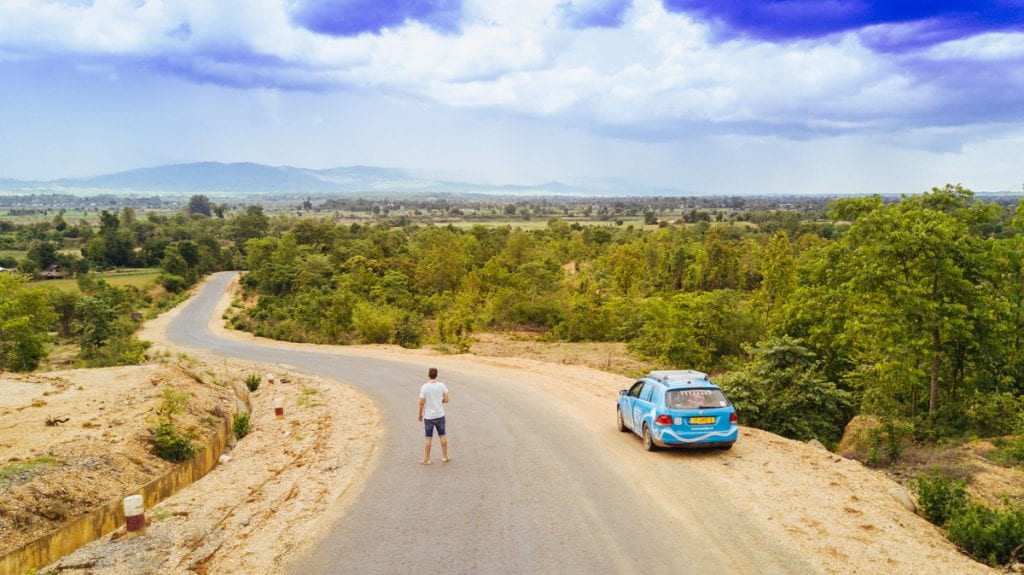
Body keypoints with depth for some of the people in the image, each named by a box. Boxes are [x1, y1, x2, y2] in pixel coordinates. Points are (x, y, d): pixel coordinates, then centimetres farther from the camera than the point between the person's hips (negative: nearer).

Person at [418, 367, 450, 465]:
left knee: (428, 437, 7)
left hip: (428, 416, -2)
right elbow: (446, 400, -5)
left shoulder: (424, 387, -16)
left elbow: (421, 403, -13)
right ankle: (445, 457, 22)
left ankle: (426, 459, 15)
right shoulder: (442, 385, -8)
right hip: (440, 415, 2)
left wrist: (420, 414, 1)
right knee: (442, 436, 14)